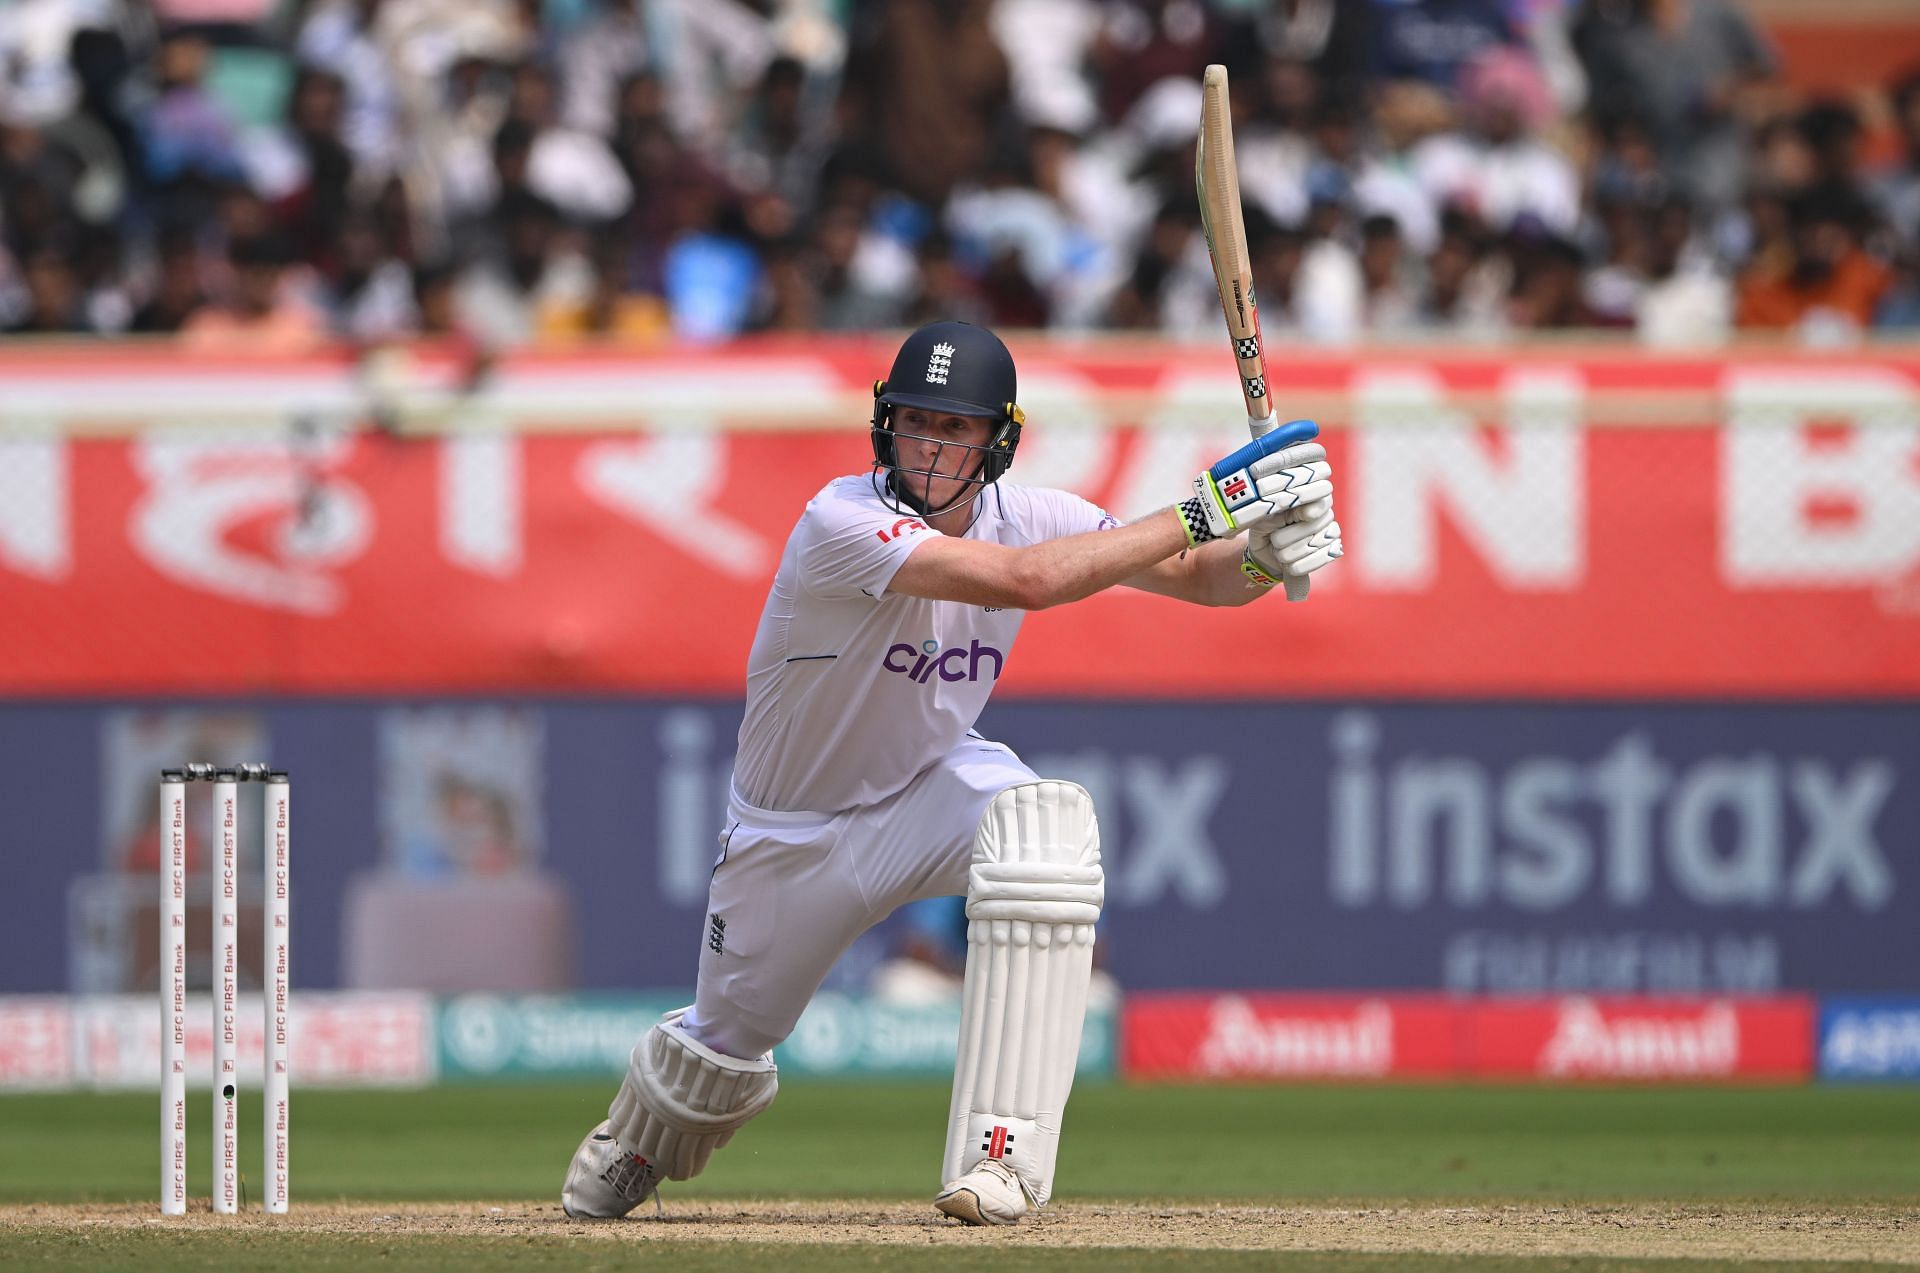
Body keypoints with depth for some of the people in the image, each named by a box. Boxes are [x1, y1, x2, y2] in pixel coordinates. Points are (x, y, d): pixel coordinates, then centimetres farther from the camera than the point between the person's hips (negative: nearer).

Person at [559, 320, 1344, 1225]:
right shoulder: (843, 522, -32)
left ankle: (999, 1153, -32)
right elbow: (1024, 579, -45)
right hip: (791, 834, -2)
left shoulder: (1024, 514, -15)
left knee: (1045, 826, -33)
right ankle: (629, 1151, 53)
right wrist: (1198, 513, -44)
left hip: (928, 784, 2)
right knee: (724, 1050, 11)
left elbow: (1197, 576, -15)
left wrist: (1263, 553, -39)